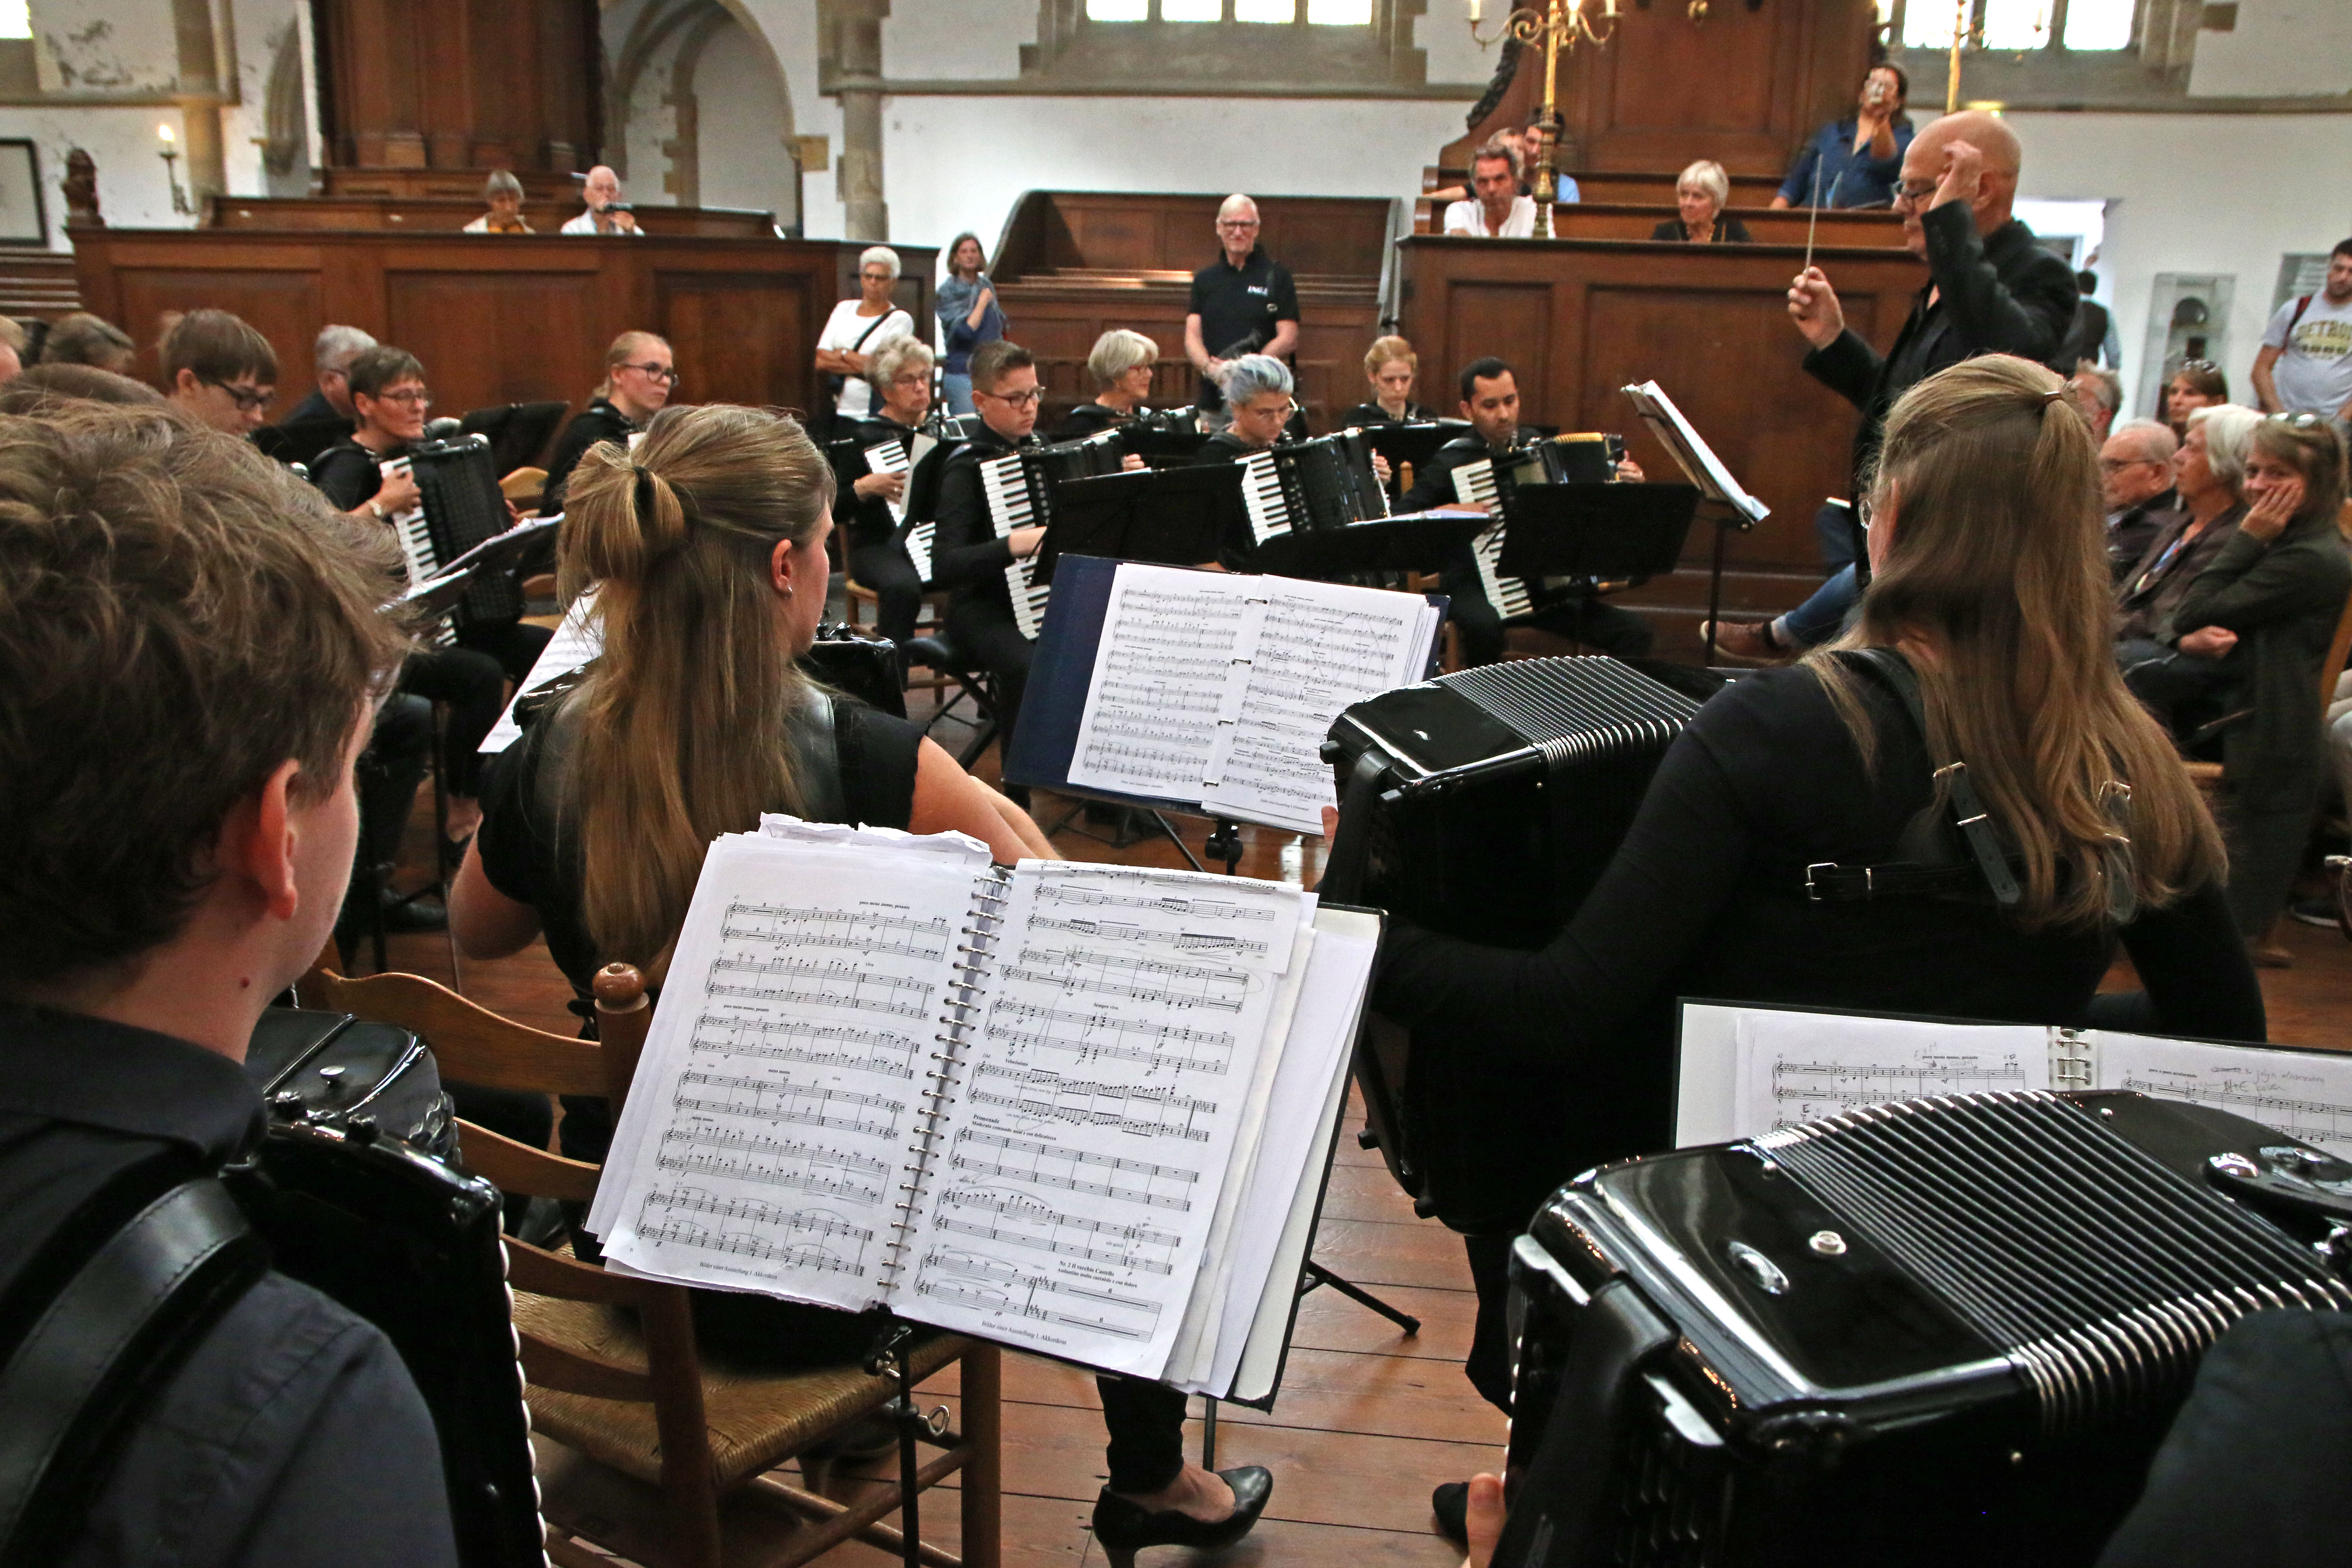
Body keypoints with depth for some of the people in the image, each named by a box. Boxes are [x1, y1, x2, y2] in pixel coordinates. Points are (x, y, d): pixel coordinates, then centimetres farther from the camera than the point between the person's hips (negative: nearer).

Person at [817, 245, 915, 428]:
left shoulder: (900, 320, 0)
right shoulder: (845, 309, 14)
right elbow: (821, 361, 5)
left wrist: (843, 354, -1)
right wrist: (860, 366, -8)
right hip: (840, 412, 4)